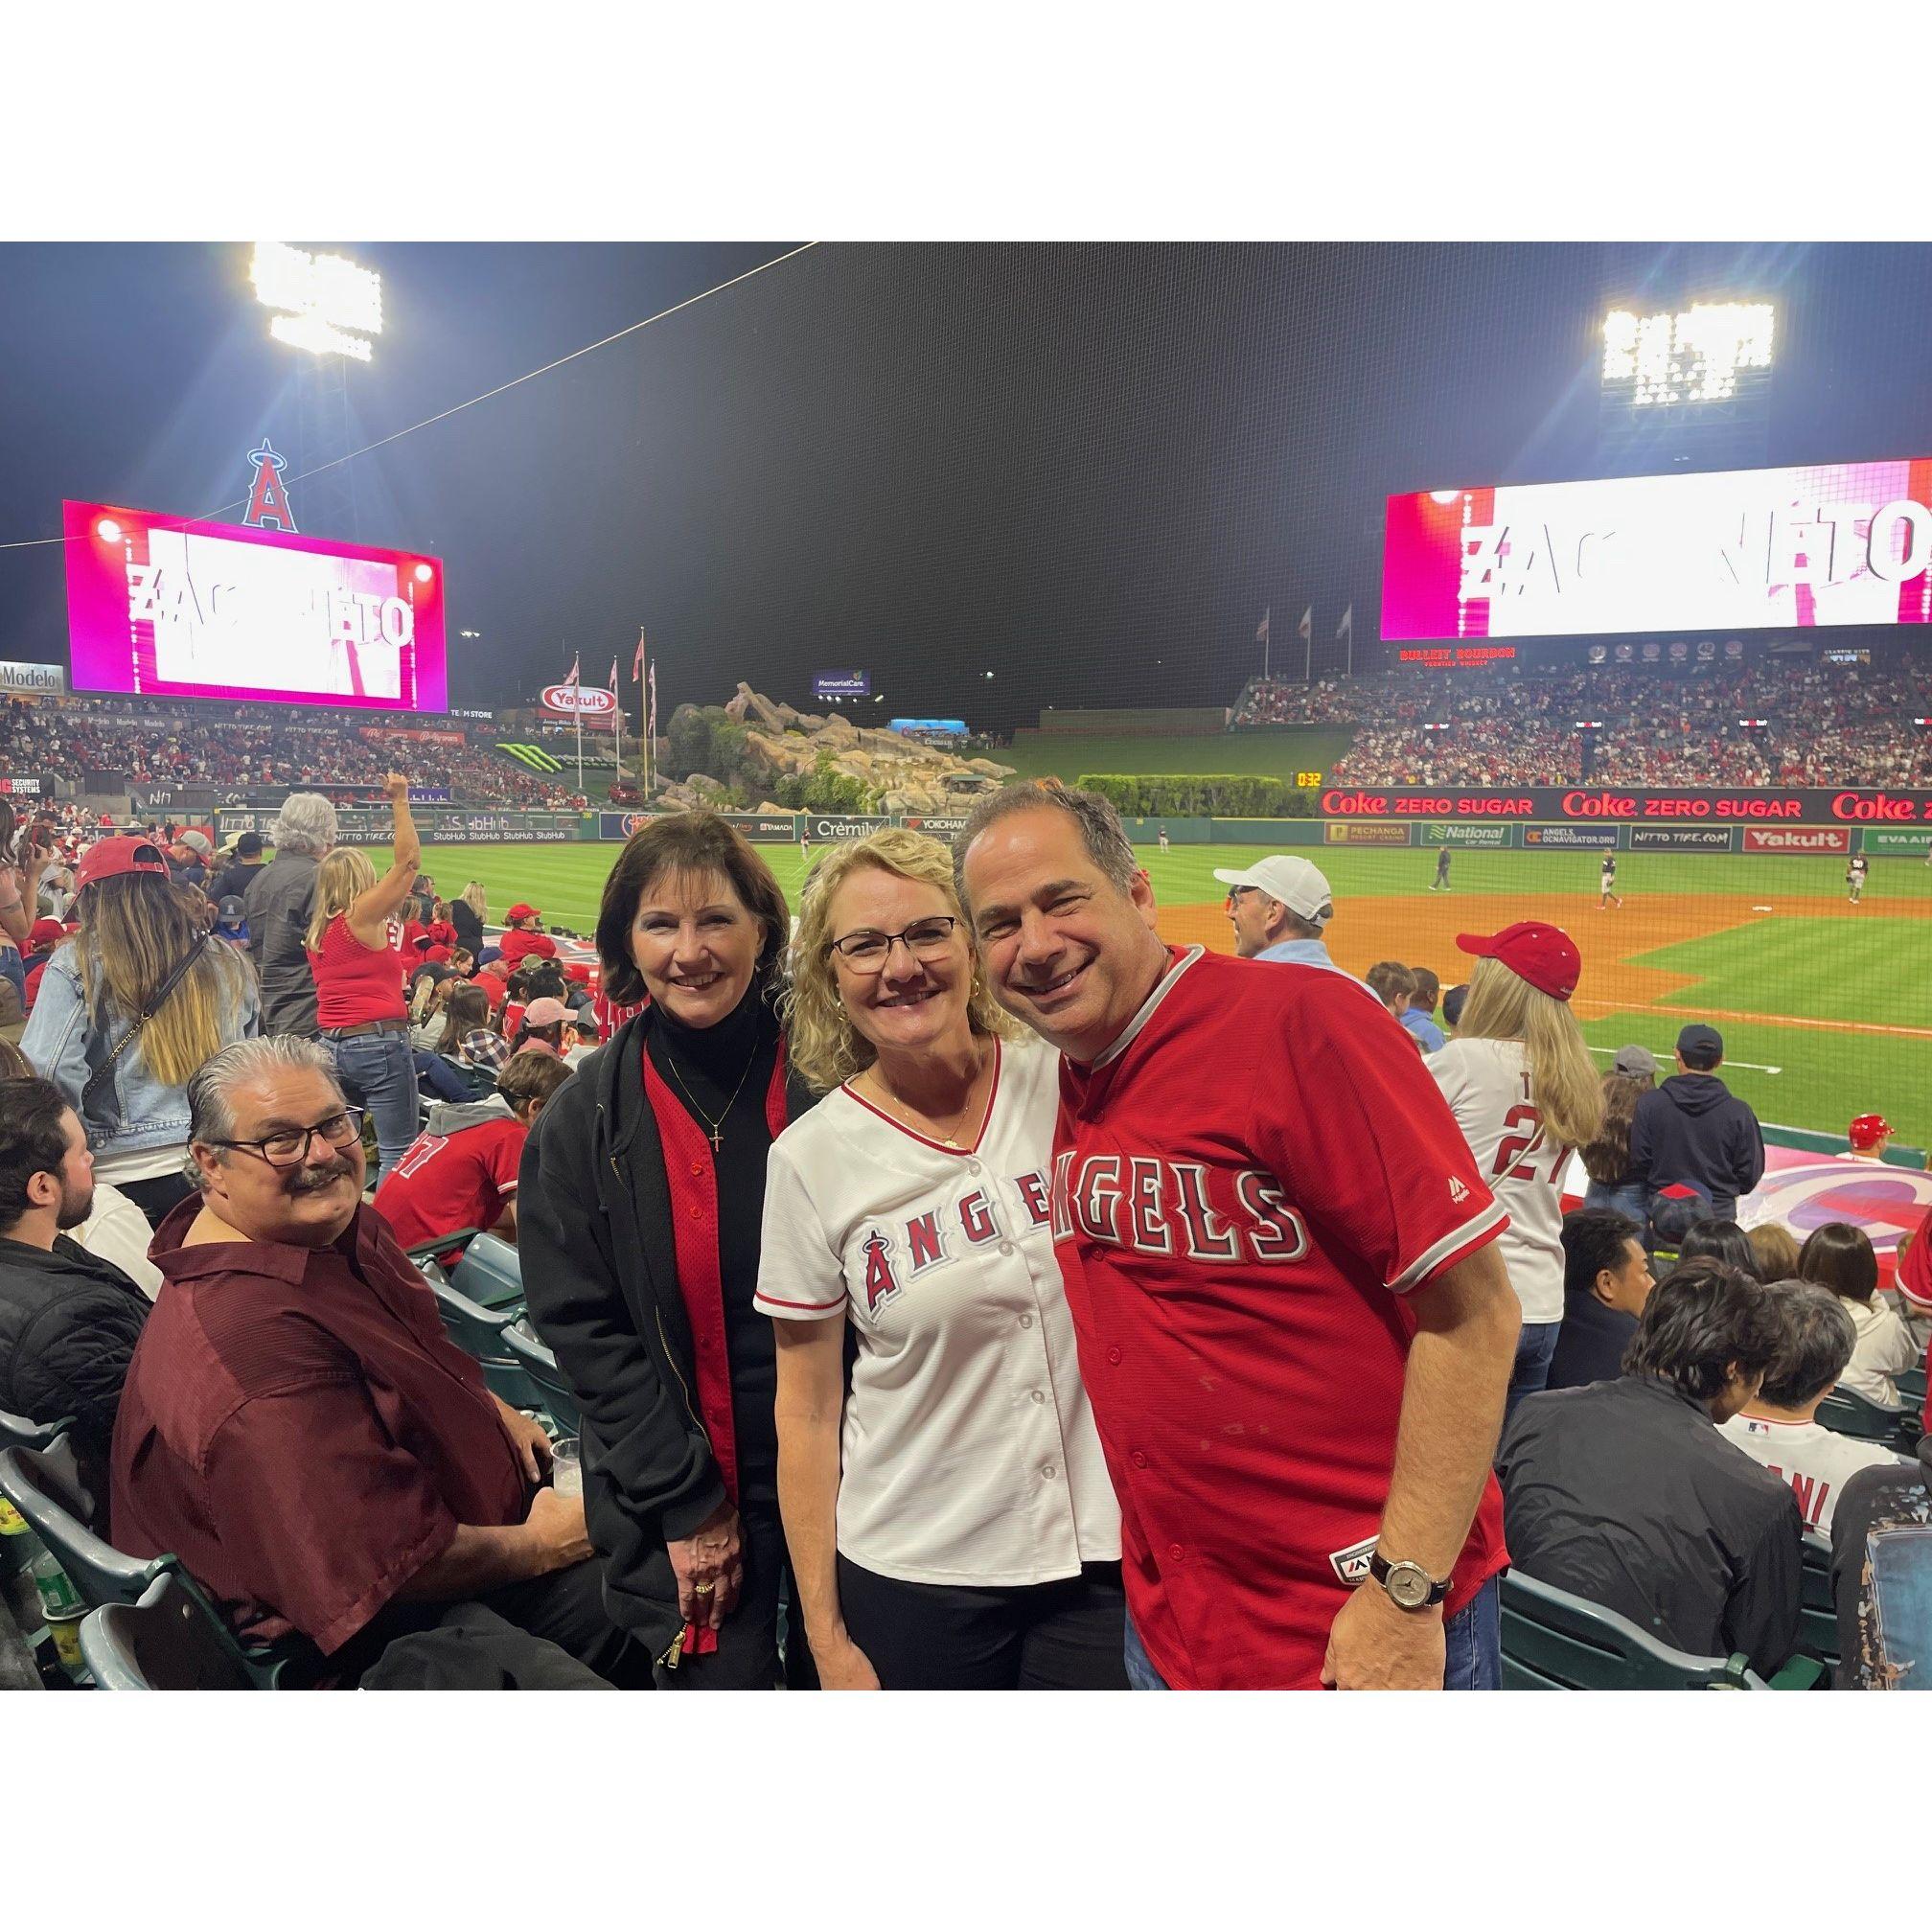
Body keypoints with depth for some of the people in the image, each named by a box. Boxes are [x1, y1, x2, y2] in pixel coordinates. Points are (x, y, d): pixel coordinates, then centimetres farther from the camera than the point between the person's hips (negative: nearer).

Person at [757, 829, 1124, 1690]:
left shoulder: (1070, 1083, -7)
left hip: (1106, 1553, 1)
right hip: (912, 1577, 0)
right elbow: (806, 1411, -1)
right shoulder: (810, 1158, -8)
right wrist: (827, 1636, 1)